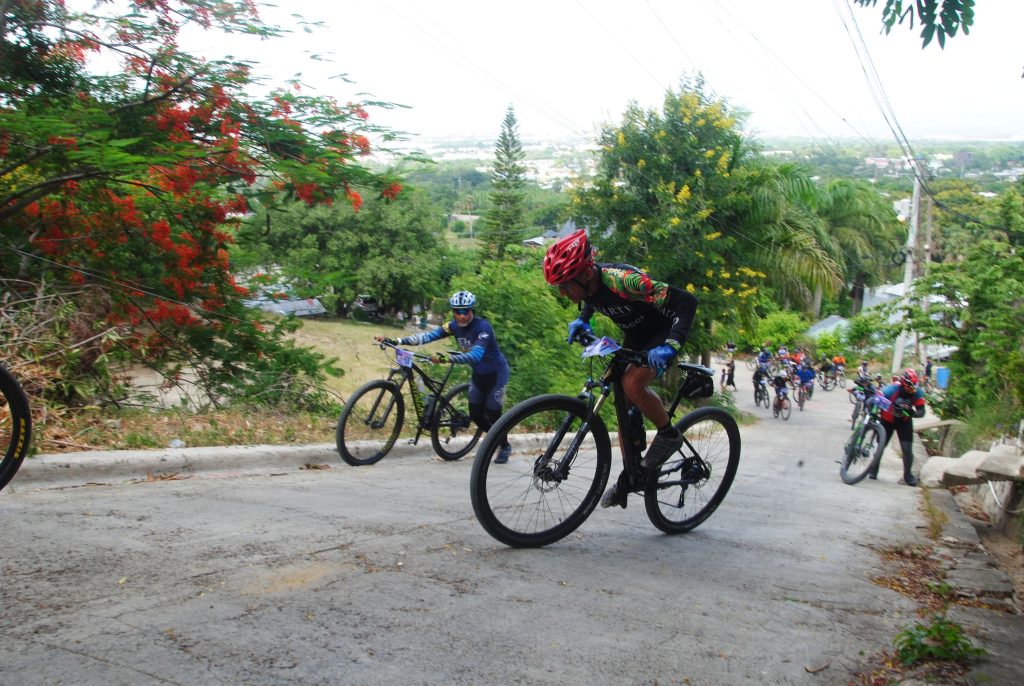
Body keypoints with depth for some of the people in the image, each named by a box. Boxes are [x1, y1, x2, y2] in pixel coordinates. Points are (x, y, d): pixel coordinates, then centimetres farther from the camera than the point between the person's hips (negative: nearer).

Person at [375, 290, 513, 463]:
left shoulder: (482, 327, -30)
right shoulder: (454, 326, -12)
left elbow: (476, 355, -44)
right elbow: (428, 336, -23)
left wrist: (446, 359, -57)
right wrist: (395, 341, -34)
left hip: (496, 373, -6)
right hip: (478, 373, 6)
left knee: (492, 414, 0)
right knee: (475, 414, 6)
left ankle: (505, 446, 26)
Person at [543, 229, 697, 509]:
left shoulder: (622, 280, -37)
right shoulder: (588, 282, -14)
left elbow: (686, 301, -36)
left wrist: (670, 346, -46)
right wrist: (582, 320, -5)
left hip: (663, 332, -8)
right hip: (634, 336, 8)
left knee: (632, 384, -29)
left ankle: (669, 434, -4)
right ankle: (629, 475, 18)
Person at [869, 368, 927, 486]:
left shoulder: (917, 393, -23)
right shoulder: (892, 389, -33)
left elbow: (921, 411, -24)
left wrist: (912, 412, -45)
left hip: (904, 421, 2)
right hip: (887, 420, -2)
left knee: (907, 449, -7)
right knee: (880, 445, 4)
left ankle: (908, 475, 12)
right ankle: (874, 470, 26)